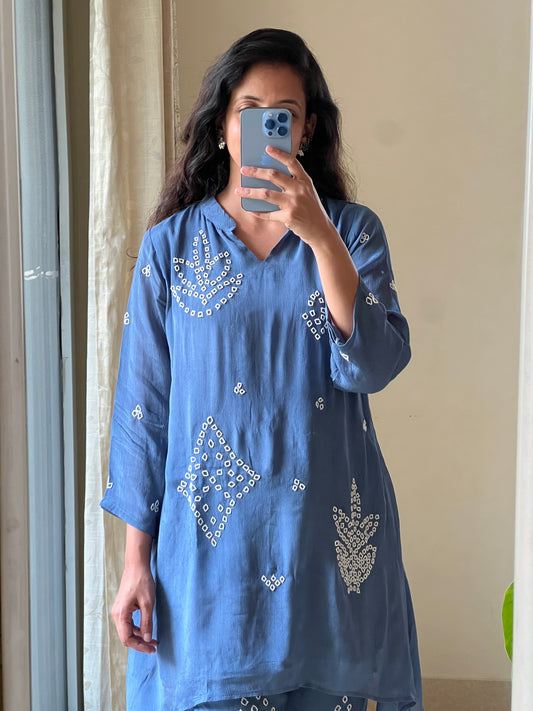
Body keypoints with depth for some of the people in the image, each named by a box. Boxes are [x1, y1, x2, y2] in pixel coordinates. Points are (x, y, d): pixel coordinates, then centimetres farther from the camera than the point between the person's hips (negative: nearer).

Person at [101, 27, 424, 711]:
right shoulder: (170, 245, 2)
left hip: (327, 534, 1)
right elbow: (142, 405, 2)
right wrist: (136, 558, -1)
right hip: (209, 539, 0)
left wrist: (319, 235, -20)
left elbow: (375, 365, -11)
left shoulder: (353, 230, 3)